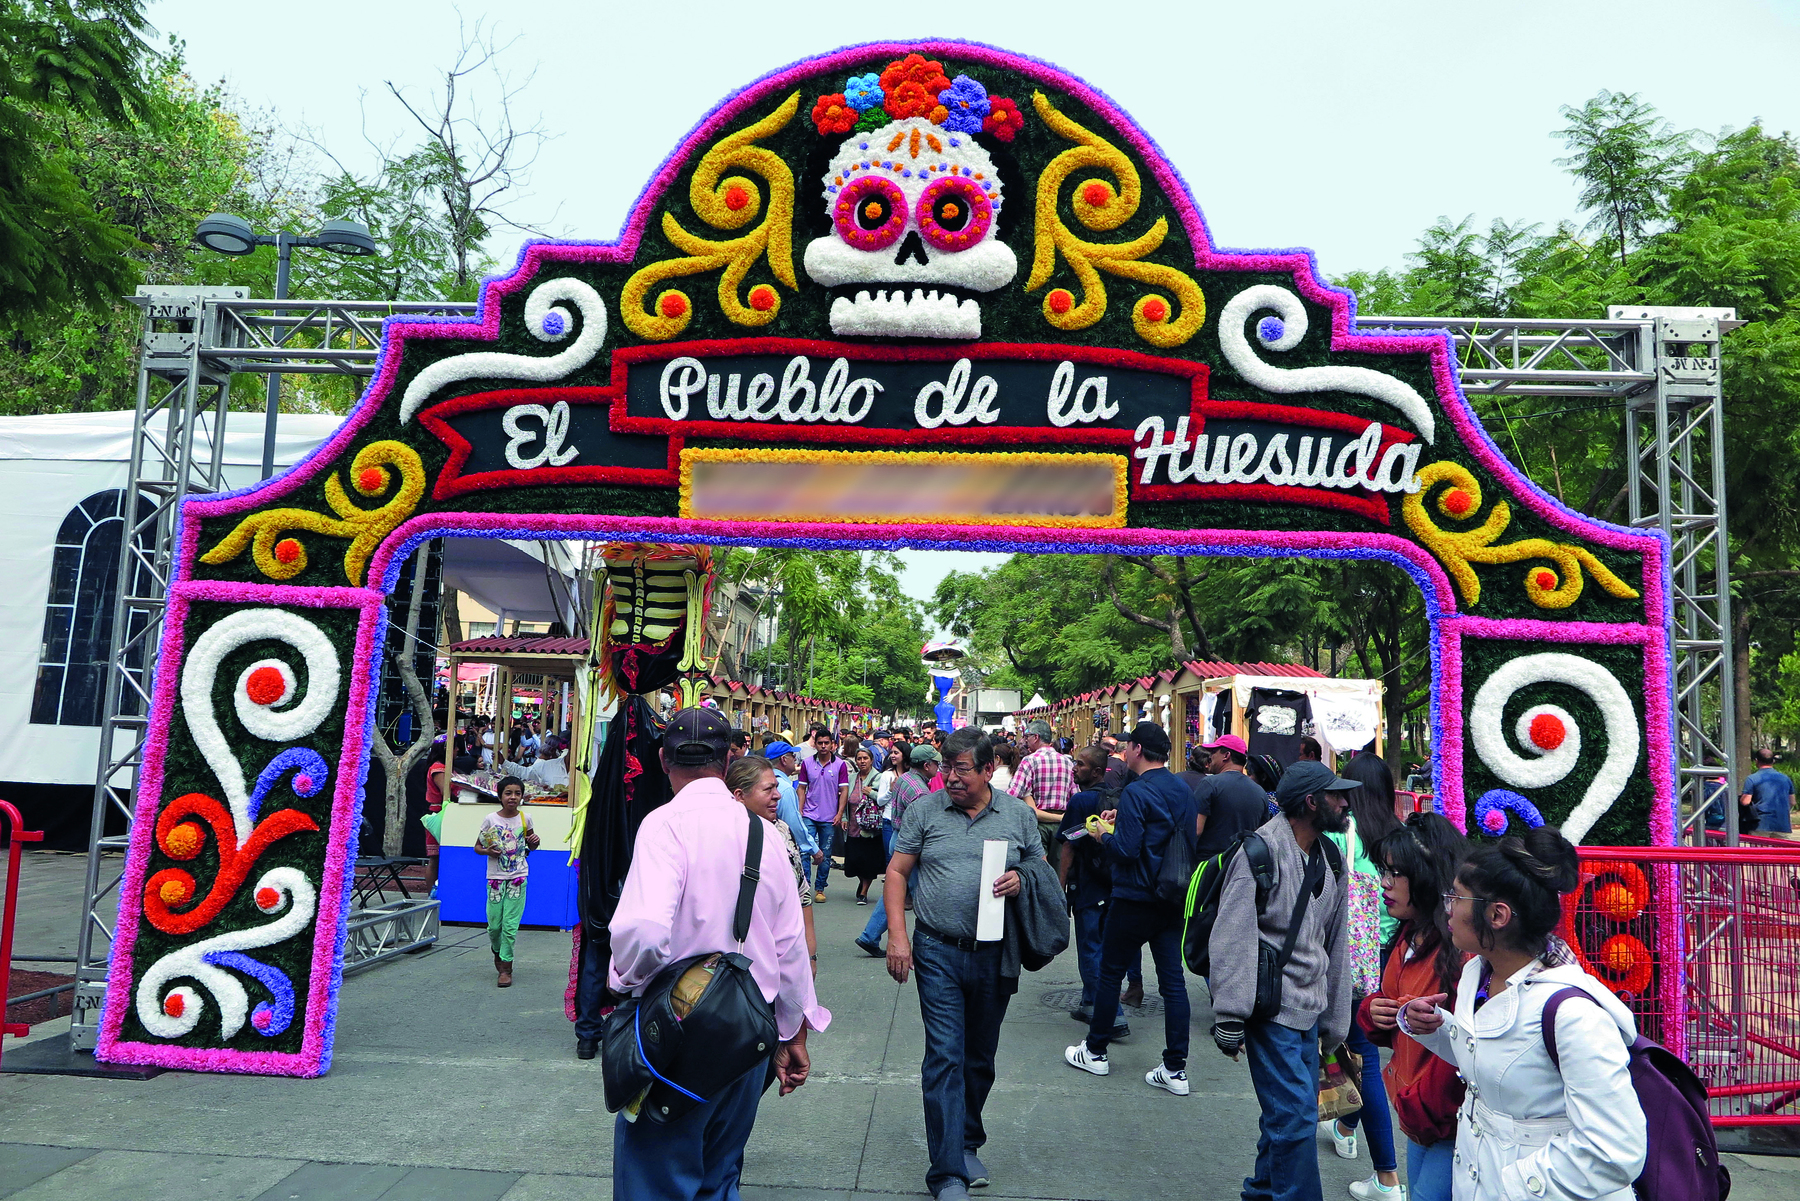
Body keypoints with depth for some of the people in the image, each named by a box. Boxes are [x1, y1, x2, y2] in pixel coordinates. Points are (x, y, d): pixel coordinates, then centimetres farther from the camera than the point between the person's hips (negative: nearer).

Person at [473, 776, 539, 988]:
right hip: (495, 877, 0)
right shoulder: (490, 819, -3)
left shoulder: (525, 819, 2)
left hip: (518, 877, 0)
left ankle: (506, 968, 6)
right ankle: (497, 951, 35)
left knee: (510, 924, -4)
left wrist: (534, 842, -4)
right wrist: (487, 851, -15)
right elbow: (477, 846, 5)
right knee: (494, 924, 4)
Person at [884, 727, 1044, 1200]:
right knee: (945, 1058, -6)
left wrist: (1020, 881, -13)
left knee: (980, 1058, 16)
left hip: (995, 954, 2)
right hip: (938, 952, -2)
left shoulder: (1019, 815, 2)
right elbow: (897, 872, 2)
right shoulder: (924, 810, -1)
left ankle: (967, 1143, 36)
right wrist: (897, 935, -7)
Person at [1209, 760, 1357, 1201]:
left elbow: (1334, 944, 18)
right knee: (1295, 1112, -8)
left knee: (1289, 1110, 16)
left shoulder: (1330, 861, 11)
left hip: (1309, 1010, 8)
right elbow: (1233, 937, -17)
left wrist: (1334, 1023, 20)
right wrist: (1229, 1016, -20)